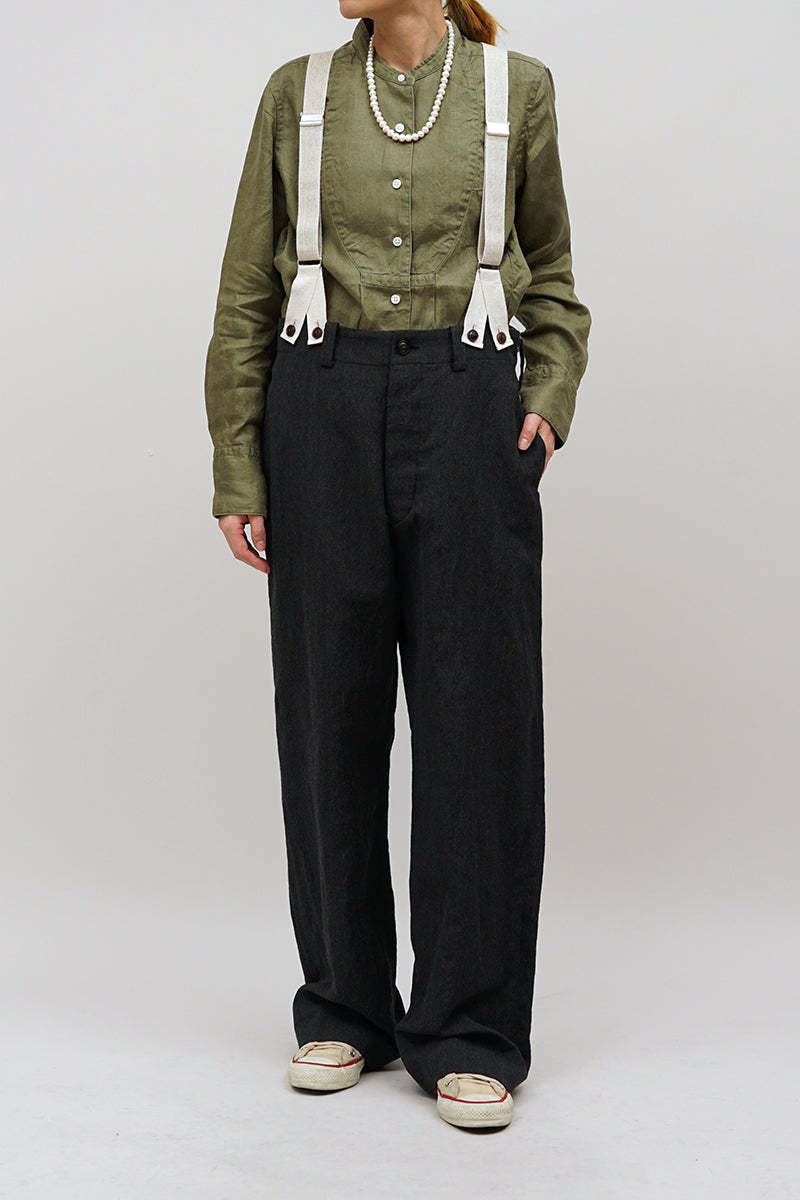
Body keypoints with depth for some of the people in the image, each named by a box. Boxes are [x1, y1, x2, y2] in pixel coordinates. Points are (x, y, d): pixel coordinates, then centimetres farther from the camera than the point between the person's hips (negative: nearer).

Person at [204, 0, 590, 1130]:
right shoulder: (297, 94, 9)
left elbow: (550, 275, 16)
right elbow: (246, 296, 7)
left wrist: (551, 398, 0)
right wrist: (237, 473, 1)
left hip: (465, 411, -1)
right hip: (322, 410, 1)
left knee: (477, 716, -1)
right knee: (331, 709, 5)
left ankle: (469, 1033, 12)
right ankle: (345, 1008, 21)